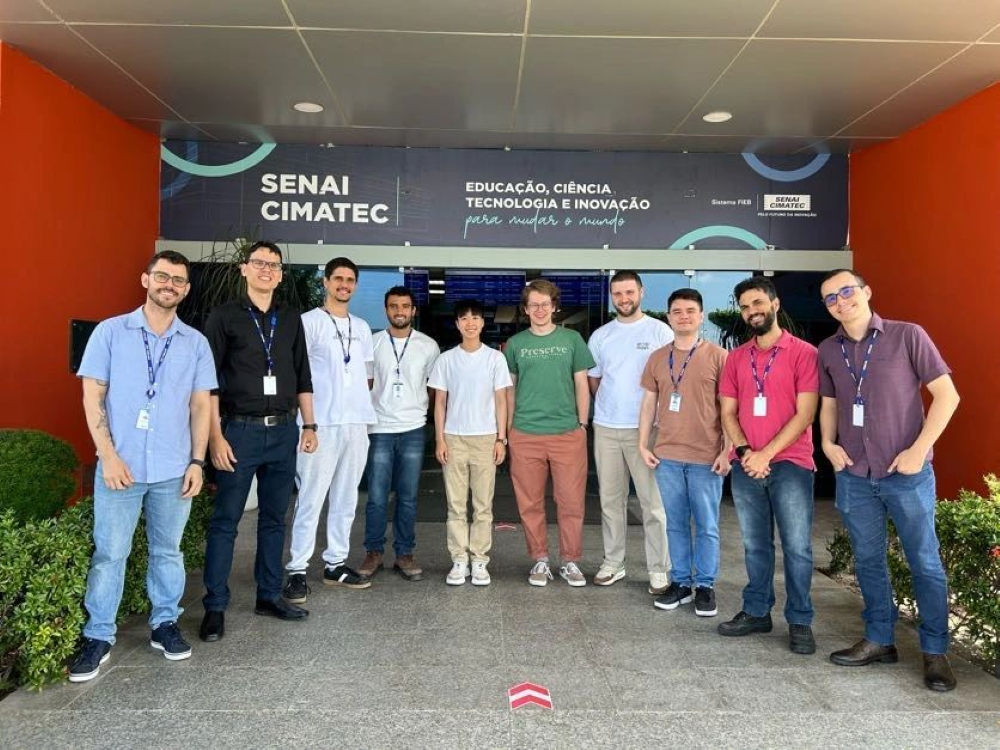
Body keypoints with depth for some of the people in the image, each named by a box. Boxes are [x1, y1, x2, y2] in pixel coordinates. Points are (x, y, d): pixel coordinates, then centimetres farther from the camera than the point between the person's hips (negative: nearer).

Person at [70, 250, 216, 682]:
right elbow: (92, 395, -2)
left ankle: (164, 624, 26)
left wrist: (197, 461, 0)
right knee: (109, 553, 4)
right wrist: (108, 454, -10)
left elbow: (200, 406, 7)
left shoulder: (195, 343, 7)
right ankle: (98, 637, 17)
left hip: (174, 469, 2)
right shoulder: (111, 332, 1)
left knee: (167, 550, 12)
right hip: (120, 465, -2)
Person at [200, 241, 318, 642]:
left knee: (274, 518, 12)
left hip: (283, 431, 4)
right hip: (240, 430, -4)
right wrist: (216, 436, -12)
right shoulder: (224, 316, -2)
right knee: (226, 520, 2)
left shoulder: (291, 319, 11)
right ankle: (215, 607, 12)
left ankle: (269, 595, 25)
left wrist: (309, 425, 9)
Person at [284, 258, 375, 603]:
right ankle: (297, 571, 2)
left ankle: (335, 563, 21)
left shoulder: (361, 327, 16)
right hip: (322, 423, -6)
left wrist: (363, 407, 11)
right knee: (311, 499, -5)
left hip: (357, 423, 6)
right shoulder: (309, 321, -2)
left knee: (346, 499, 11)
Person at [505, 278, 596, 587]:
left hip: (568, 434, -1)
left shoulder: (572, 339, 5)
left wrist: (583, 424, 2)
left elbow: (581, 385, 7)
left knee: (571, 502, 3)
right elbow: (509, 388, 11)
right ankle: (540, 560, 22)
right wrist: (509, 429, 7)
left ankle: (571, 561, 19)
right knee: (530, 503, 7)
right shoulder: (515, 343, 7)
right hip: (525, 435, 1)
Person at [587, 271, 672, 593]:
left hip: (646, 427, -4)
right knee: (610, 499, 11)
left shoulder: (660, 331, -1)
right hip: (606, 428, 4)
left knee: (652, 501, -1)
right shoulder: (600, 336, 10)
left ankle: (659, 569, 9)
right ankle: (613, 562, 22)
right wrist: (609, 406, 10)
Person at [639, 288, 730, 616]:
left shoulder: (717, 356, -2)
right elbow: (649, 402, 12)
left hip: (706, 457, -3)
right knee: (675, 524, 11)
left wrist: (727, 451, -8)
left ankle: (705, 585, 19)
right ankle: (680, 582, 23)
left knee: (707, 526, 6)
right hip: (667, 456, 3)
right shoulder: (658, 358, 9)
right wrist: (643, 444, 6)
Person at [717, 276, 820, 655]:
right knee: (755, 546, 12)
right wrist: (744, 451, -8)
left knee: (797, 547, 0)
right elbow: (728, 413, 9)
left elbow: (805, 414, -9)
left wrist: (767, 453, -14)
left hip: (789, 464, -4)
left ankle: (800, 622, 13)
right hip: (746, 466, 4)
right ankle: (756, 612, 24)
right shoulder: (736, 358, 10)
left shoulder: (803, 353, -4)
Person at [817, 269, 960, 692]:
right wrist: (828, 442, 0)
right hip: (853, 475, 4)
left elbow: (947, 395, -5)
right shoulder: (828, 351, 7)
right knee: (868, 561, 12)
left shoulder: (907, 336, -5)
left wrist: (919, 449, -11)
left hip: (906, 473, -4)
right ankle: (879, 640, 26)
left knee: (924, 562, 4)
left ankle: (935, 652, 18)